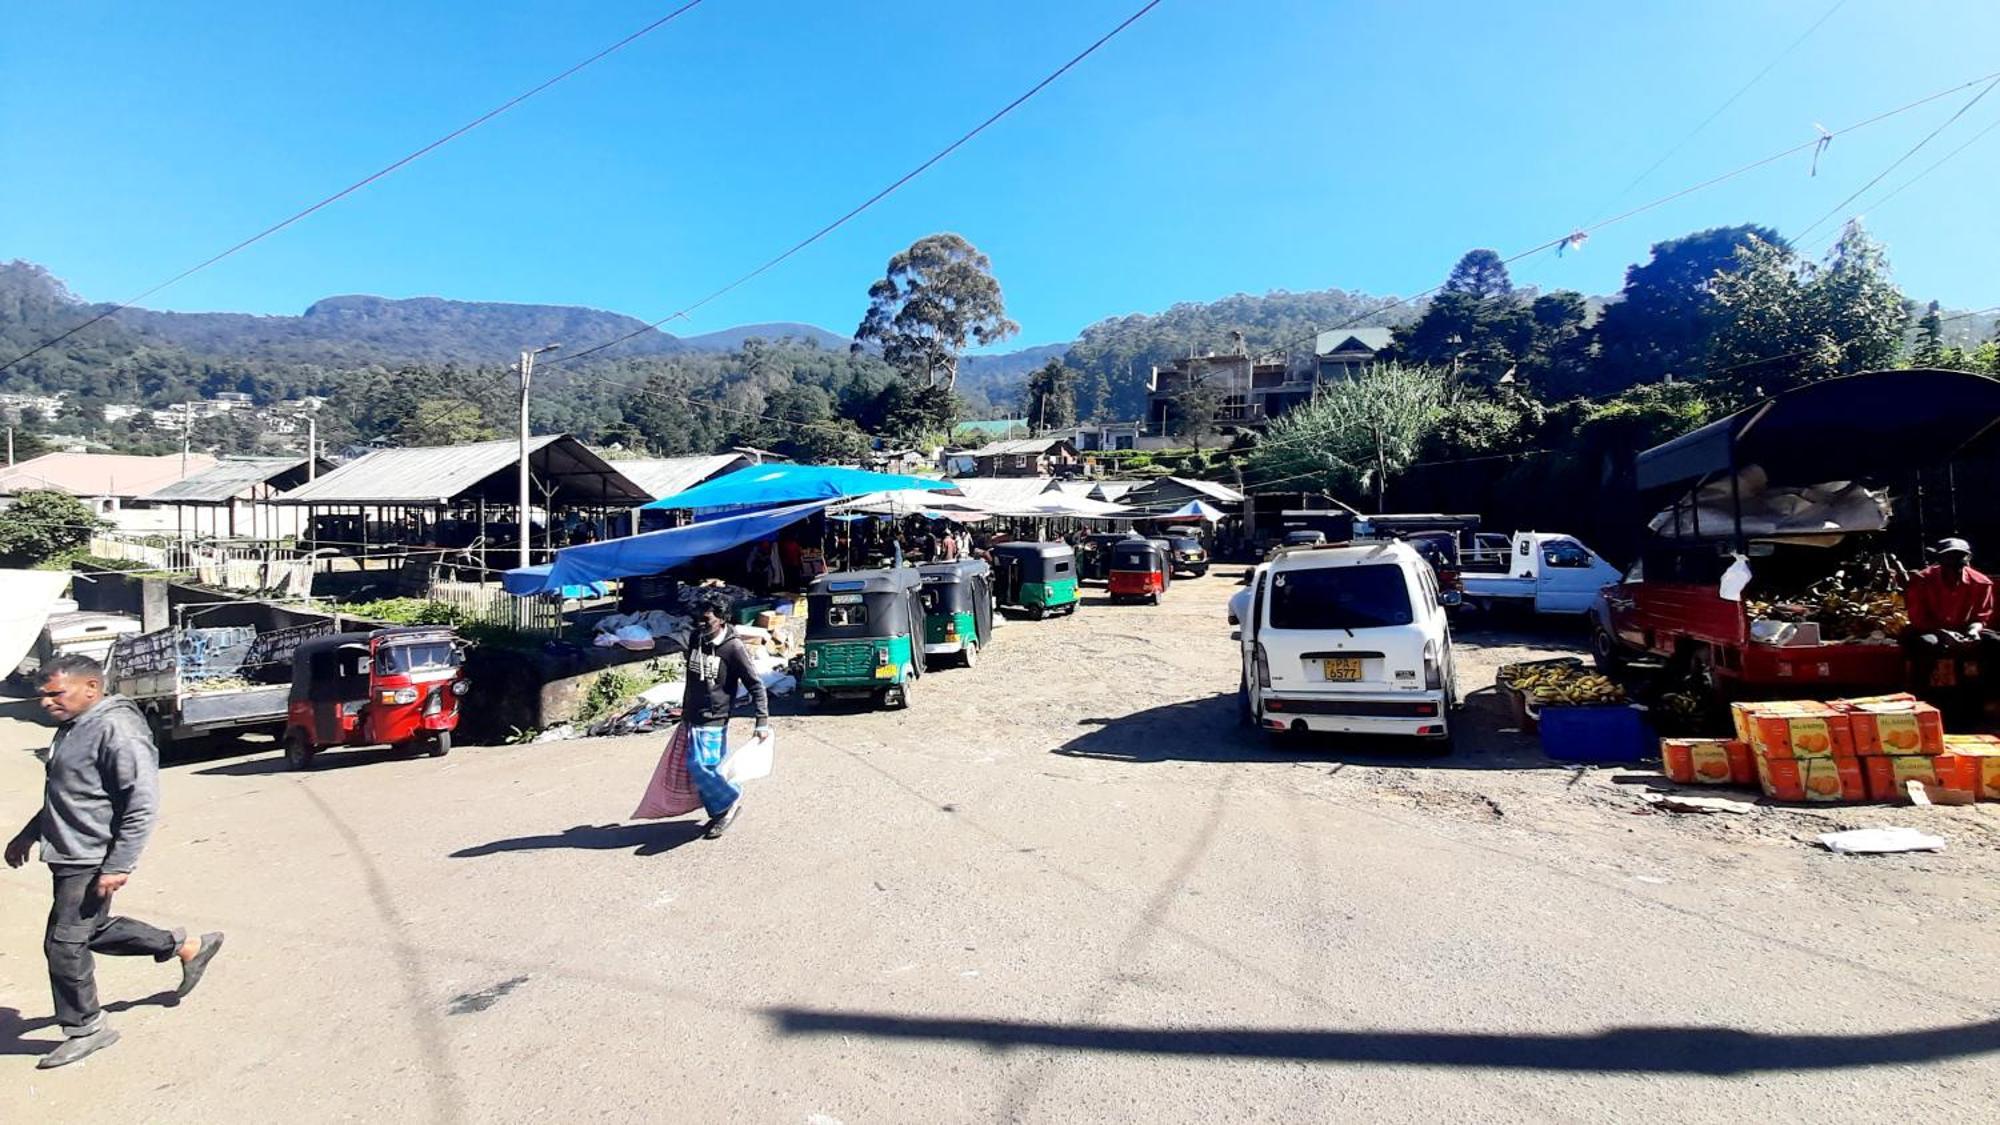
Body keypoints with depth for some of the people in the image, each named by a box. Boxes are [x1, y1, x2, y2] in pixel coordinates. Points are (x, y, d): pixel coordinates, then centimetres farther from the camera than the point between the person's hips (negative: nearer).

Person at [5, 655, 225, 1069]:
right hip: (70, 856, 10)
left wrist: (118, 865, -25)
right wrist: (28, 834, 25)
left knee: (64, 944, -1)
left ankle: (85, 1029, 16)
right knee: (95, 931, 18)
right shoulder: (72, 727, 10)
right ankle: (187, 947, 31)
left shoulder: (116, 730, -21)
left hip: (91, 861, -10)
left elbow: (143, 803, -24)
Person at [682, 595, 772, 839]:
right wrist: (686, 707, 26)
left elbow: (756, 685, -13)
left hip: (713, 719, -7)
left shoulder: (733, 648, -16)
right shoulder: (695, 638, 3)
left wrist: (762, 721, -19)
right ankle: (719, 813, 25)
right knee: (709, 768, 12)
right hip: (693, 716, 7)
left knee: (699, 766, -13)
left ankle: (729, 800, 7)